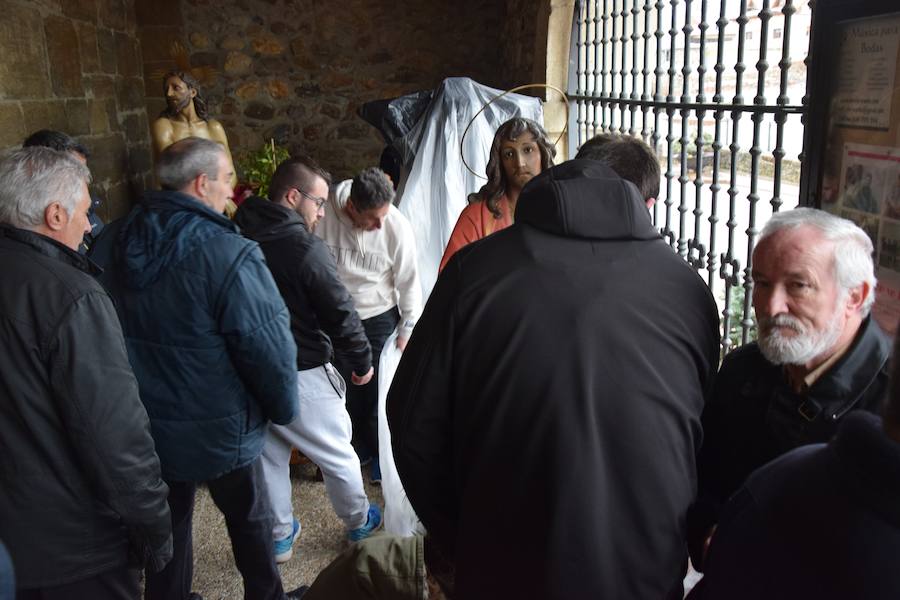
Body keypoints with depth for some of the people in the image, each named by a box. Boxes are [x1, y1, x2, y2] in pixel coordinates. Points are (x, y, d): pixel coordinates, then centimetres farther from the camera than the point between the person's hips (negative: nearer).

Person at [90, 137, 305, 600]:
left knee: (166, 523, 24)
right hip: (219, 430, -5)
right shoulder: (228, 255, -26)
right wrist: (284, 408, -4)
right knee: (249, 520, 19)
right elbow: (268, 348, -23)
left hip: (143, 426, 5)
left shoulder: (109, 243, -5)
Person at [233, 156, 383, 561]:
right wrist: (362, 362, -1)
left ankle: (279, 536, 34)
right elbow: (340, 314, -16)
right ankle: (359, 522, 35)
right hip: (302, 376, -6)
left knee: (269, 455, 20)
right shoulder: (305, 248, -21)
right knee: (337, 452, 15)